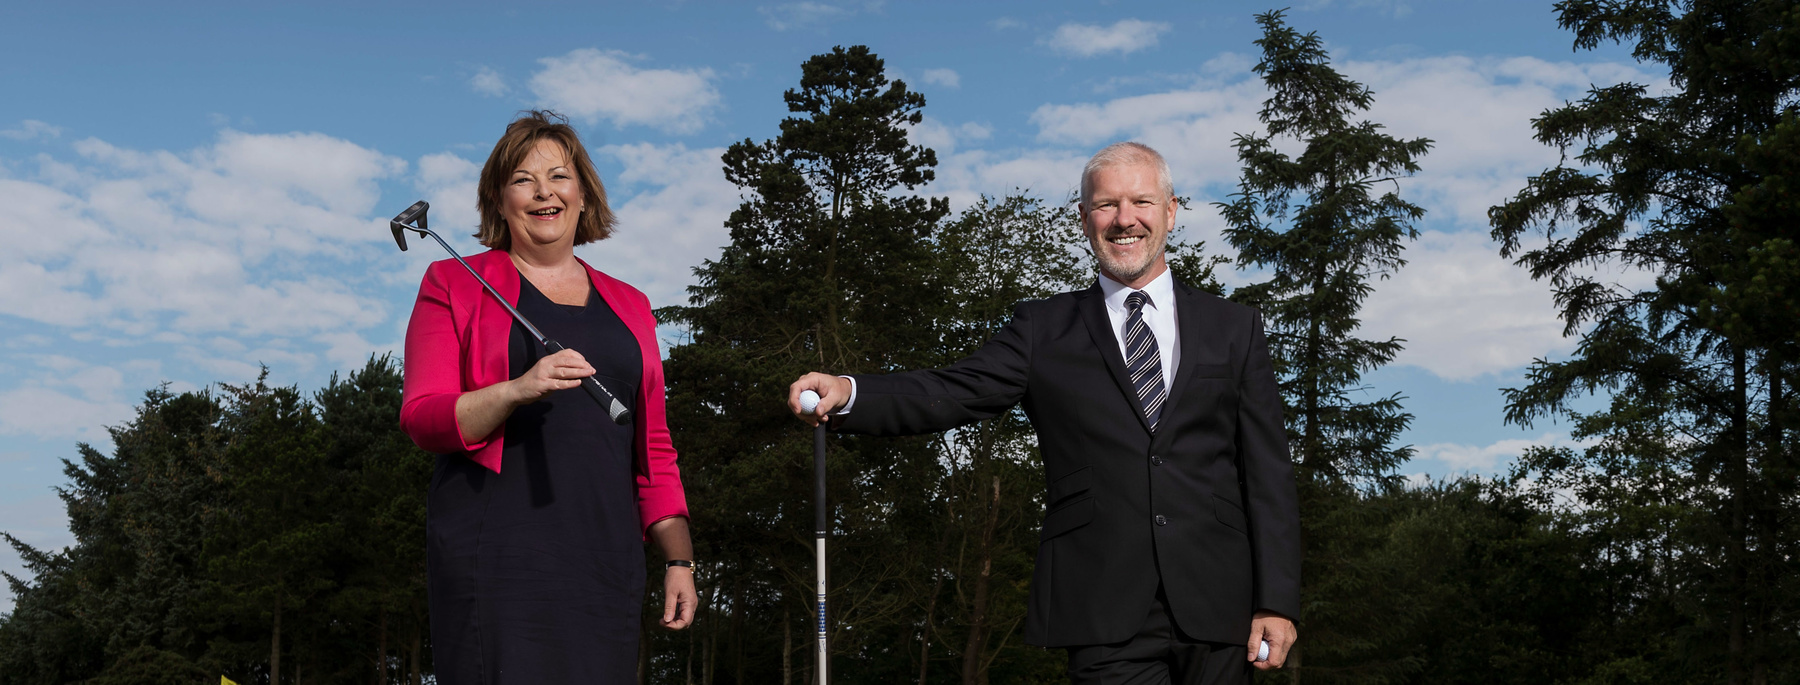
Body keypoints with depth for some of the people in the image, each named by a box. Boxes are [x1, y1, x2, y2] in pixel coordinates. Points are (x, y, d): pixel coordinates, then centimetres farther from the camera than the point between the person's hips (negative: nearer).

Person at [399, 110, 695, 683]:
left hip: (603, 558, 3)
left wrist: (679, 559, 11)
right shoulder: (455, 286, 9)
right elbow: (421, 419, -1)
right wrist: (518, 390, -18)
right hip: (496, 550, -3)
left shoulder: (629, 306, 20)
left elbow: (652, 449, 19)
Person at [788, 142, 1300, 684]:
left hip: (1218, 612, 2)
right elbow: (952, 393, -4)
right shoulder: (1043, 329, 10)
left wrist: (1277, 601, 0)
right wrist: (846, 393, -23)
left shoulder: (1234, 329, 11)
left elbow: (1267, 473, 8)